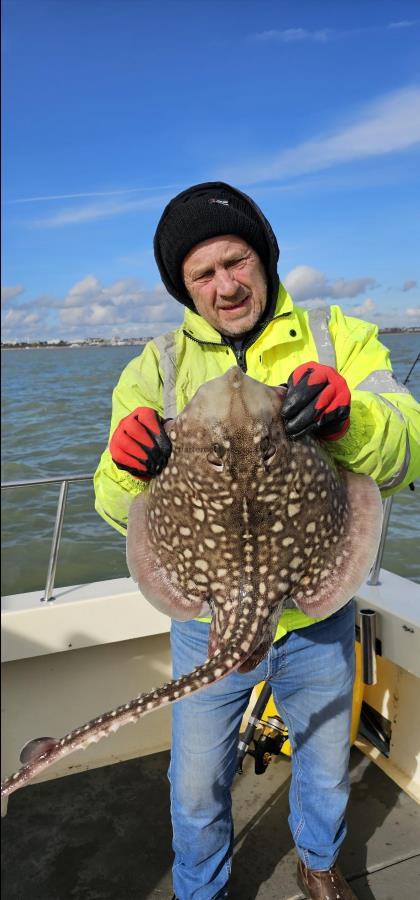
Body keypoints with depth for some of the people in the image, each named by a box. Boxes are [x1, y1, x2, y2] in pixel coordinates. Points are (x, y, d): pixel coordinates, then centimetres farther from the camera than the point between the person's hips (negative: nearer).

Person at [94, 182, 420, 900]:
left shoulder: (337, 338, -4)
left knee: (326, 769, 25)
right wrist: (132, 470, -31)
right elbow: (120, 507, -8)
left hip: (317, 612, 1)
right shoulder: (157, 368, -3)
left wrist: (348, 419, -37)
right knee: (197, 787, 17)